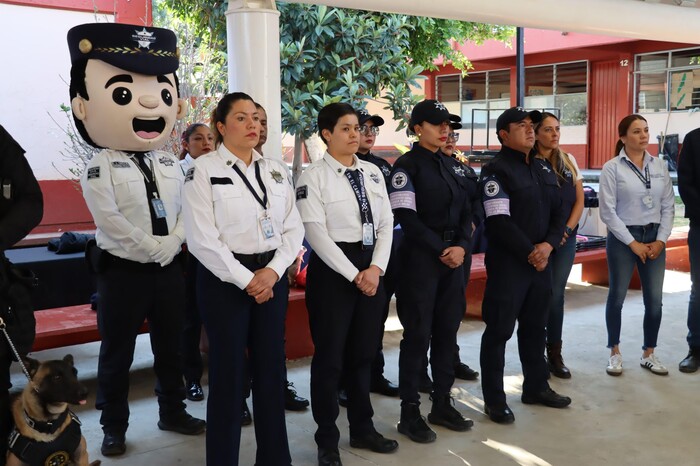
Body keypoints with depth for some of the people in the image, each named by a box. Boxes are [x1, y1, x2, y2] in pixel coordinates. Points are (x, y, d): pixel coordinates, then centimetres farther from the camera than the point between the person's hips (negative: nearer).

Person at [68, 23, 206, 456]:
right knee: (118, 354, 7)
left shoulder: (171, 164, 7)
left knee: (171, 348, 15)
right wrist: (152, 250, -18)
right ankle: (114, 427, 21)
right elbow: (111, 222, -18)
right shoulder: (100, 169, -10)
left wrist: (171, 246, -11)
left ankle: (172, 412, 32)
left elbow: (186, 211, 3)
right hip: (123, 269, -4)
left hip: (170, 267, 5)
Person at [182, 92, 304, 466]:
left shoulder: (273, 170, 10)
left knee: (271, 369, 11)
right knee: (228, 373, 3)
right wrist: (245, 280, -14)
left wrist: (272, 272, -9)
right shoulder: (203, 171, -6)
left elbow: (293, 227, 6)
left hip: (271, 276, 5)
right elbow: (202, 239, -13)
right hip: (226, 279, -5)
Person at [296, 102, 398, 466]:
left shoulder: (372, 172, 10)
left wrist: (375, 268, -7)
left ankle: (362, 428, 32)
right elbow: (315, 232, -14)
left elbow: (386, 223, 7)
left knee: (363, 351, 15)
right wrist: (353, 275, -15)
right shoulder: (313, 176, -8)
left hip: (372, 267, 6)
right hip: (332, 268, -5)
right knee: (330, 355, 3)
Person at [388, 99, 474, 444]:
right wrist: (440, 250, -13)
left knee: (447, 332, 10)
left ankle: (442, 404, 22)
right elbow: (406, 217, -14)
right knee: (418, 334, -1)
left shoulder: (454, 166, 14)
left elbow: (465, 213, 12)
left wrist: (461, 247, -5)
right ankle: (410, 412, 10)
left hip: (454, 257, 6)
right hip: (420, 258, -6)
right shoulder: (407, 165, -6)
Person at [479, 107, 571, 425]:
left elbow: (557, 212, 12)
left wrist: (548, 245, -7)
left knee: (535, 326, 17)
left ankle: (536, 387, 31)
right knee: (499, 329, -1)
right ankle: (494, 399, 8)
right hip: (508, 262, -7)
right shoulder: (496, 170, -9)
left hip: (541, 259, 7)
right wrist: (529, 252, -14)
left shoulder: (544, 169, 14)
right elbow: (499, 221, -17)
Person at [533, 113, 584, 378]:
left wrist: (567, 230, -5)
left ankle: (555, 354, 18)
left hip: (566, 239, 4)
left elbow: (579, 200, 8)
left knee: (556, 295, 8)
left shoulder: (569, 161, 8)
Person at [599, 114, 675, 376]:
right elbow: (607, 211, -10)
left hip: (654, 237, 4)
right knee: (617, 297, 6)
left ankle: (648, 354, 20)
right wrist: (633, 243, -11)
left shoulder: (659, 166, 5)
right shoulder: (612, 168, -7)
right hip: (622, 238, -3)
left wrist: (661, 240, -4)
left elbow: (668, 206, 6)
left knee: (654, 300, 5)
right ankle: (615, 353, 21)